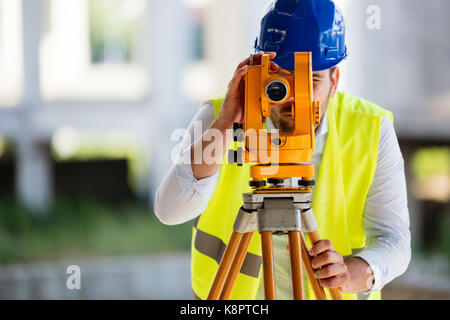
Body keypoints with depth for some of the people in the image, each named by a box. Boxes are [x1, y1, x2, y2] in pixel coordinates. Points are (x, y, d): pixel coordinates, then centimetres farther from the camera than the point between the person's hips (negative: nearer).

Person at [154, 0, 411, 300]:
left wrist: (351, 273, -34)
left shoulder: (373, 130, -11)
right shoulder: (218, 118, -13)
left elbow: (394, 239, -14)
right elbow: (170, 211, -25)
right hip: (231, 292, -1)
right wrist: (225, 124, -34)